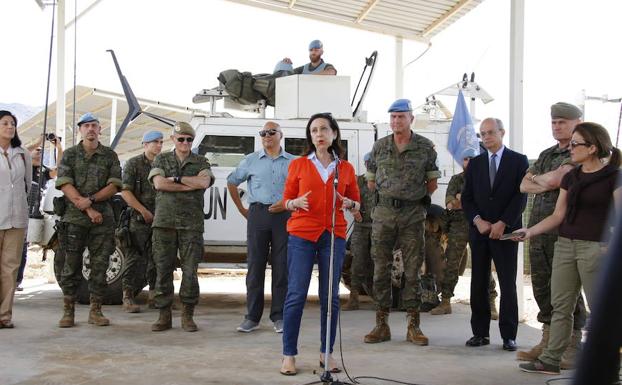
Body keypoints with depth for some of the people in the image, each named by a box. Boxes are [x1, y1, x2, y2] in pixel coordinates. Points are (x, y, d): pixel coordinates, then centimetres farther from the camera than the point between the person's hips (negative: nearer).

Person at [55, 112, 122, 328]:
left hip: (103, 219, 1)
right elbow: (65, 185, -3)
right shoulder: (70, 155, 7)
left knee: (100, 265, 2)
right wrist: (87, 210, -12)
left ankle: (95, 311, 10)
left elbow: (114, 185, 1)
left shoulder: (110, 156, 10)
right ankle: (68, 312, 7)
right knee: (71, 265, 0)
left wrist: (91, 200, -14)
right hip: (74, 218, -1)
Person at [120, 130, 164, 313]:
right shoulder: (133, 164, -1)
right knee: (135, 259, -5)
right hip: (139, 220, -5)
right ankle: (128, 298, -1)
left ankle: (154, 296, 19)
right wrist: (143, 211, -13)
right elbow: (125, 191, -8)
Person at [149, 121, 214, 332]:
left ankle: (187, 316, 7)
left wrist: (176, 178, -7)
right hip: (164, 222, 1)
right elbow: (159, 184, -6)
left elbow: (204, 182, -10)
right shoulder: (161, 159, 12)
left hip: (192, 224, 0)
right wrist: (191, 185, -7)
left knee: (190, 271, -3)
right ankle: (164, 316, 9)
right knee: (163, 269, 1)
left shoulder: (201, 162, 11)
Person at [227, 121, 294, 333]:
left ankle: (279, 317, 8)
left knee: (281, 267, 1)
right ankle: (252, 317, 6)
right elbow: (231, 182, 18)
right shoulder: (251, 160, 10)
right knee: (255, 265, 0)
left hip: (283, 215, 0)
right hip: (258, 214, 0)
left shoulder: (292, 162, 9)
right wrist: (242, 209, 14)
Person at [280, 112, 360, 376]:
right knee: (296, 295, -5)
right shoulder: (298, 164, 6)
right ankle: (289, 355, 2)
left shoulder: (346, 168, 10)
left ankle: (326, 353, 15)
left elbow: (357, 204, 15)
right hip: (302, 235, -2)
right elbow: (287, 199, 9)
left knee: (331, 297, 3)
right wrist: (296, 203, -12)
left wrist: (350, 204, -7)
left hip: (334, 235, 2)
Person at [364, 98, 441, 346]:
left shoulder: (425, 147, 3)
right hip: (383, 214, 2)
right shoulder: (379, 146, 8)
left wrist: (412, 196, 7)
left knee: (413, 270, 1)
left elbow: (432, 184, 8)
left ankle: (413, 326, 8)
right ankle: (381, 324, 9)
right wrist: (391, 192, 11)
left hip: (413, 215, -1)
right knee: (381, 269, 2)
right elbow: (371, 182, 15)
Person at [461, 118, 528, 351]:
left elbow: (521, 196, -4)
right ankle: (480, 332, 11)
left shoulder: (518, 161, 3)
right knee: (478, 284, 4)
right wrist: (478, 221, -8)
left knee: (507, 284, -1)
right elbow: (467, 198, 9)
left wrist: (502, 223, -12)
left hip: (506, 231, -3)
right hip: (478, 230, 3)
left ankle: (509, 335, 6)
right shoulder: (475, 163, 13)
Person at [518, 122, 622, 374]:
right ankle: (551, 360, 12)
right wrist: (530, 231, 0)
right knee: (560, 305, 7)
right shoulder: (571, 177, 12)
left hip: (596, 247, -6)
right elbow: (558, 215, 12)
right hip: (565, 244, 6)